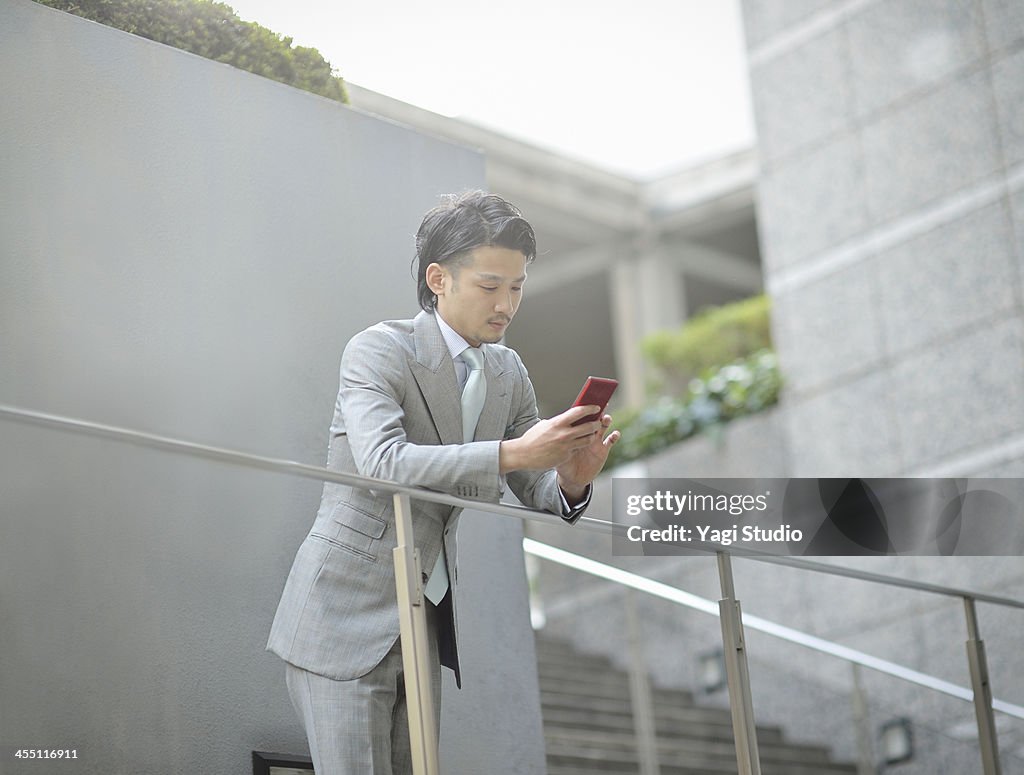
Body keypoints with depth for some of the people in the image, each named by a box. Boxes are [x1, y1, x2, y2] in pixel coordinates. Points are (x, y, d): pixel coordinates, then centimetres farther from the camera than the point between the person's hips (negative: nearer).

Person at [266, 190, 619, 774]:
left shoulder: (509, 374, 8)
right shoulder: (380, 350, -12)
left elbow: (537, 497, 9)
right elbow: (382, 462, -29)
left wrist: (571, 481, -16)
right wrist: (510, 453, -36)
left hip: (423, 629, 7)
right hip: (343, 621, -7)